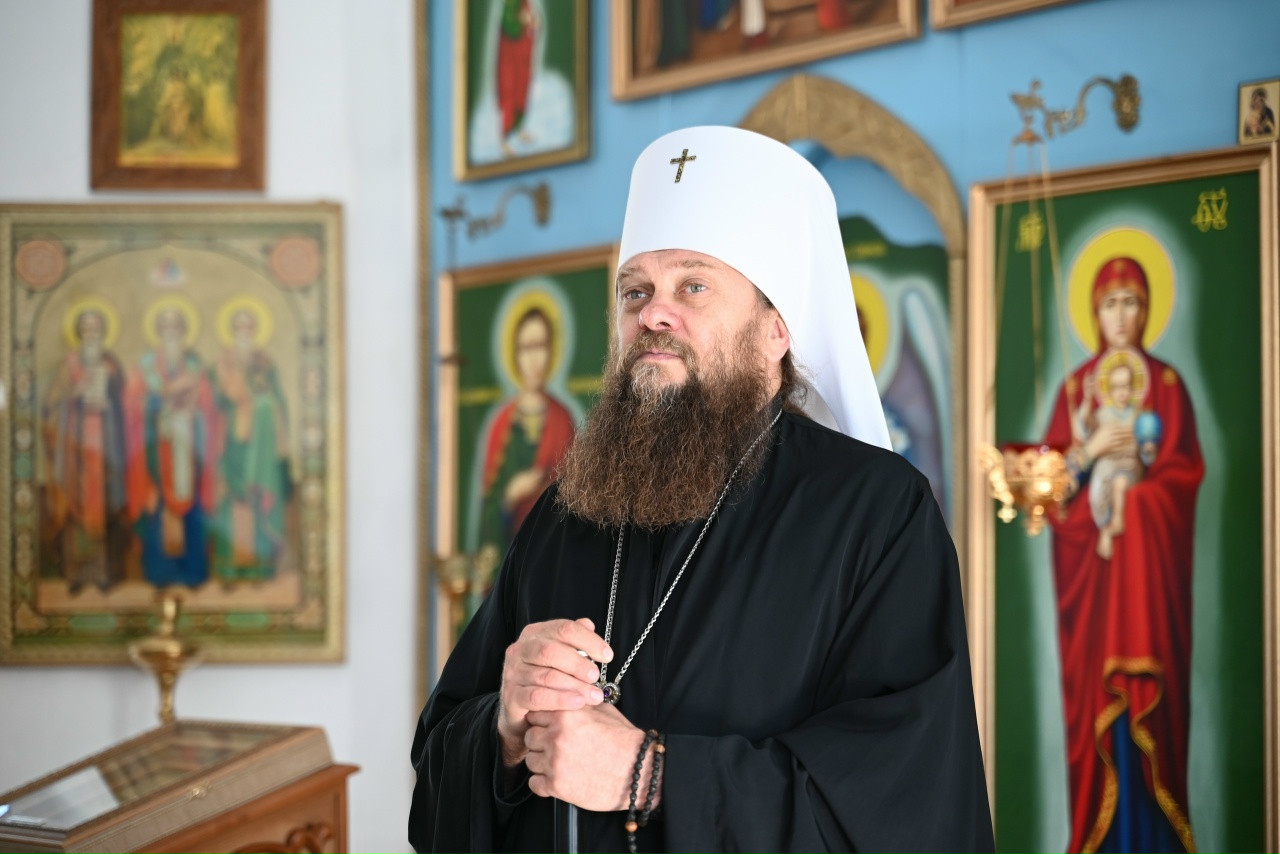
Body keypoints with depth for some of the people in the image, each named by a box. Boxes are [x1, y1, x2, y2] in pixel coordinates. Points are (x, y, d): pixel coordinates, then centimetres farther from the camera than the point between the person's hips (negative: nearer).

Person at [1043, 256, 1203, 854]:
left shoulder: (1167, 384, 6)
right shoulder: (1075, 387, 10)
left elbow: (1186, 470, -1)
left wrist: (1133, 497, -14)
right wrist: (1090, 452, -13)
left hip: (1150, 551, -1)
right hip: (1089, 551, 1)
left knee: (1151, 680, -6)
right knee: (1095, 687, -3)